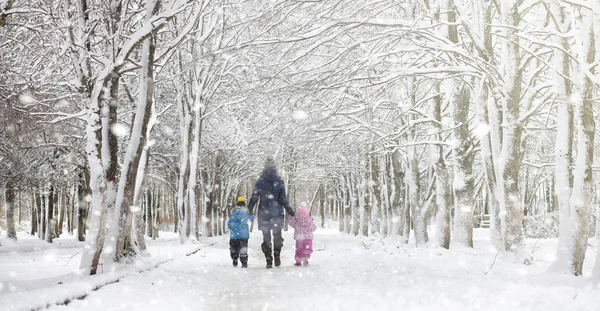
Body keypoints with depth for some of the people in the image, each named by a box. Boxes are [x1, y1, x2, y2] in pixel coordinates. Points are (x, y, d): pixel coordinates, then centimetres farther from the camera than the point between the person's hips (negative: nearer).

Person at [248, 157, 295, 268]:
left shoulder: (259, 182, -3)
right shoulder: (280, 182, -4)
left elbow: (254, 198, -1)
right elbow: (283, 199, -5)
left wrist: (250, 210, 11)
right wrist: (290, 211, 4)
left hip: (263, 213, 0)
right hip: (277, 213, 0)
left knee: (266, 237, 7)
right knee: (277, 235, 16)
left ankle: (269, 261, 6)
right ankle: (277, 256, 7)